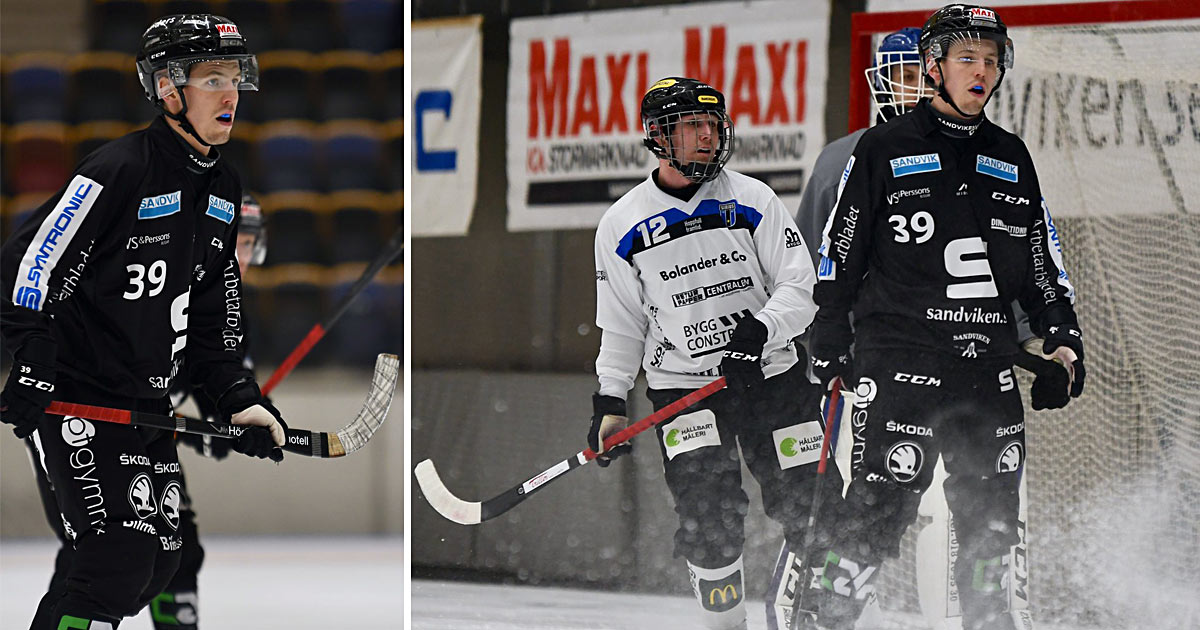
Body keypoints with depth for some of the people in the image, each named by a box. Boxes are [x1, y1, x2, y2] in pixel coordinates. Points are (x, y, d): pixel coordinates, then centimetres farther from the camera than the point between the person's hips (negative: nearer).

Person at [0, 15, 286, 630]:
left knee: (156, 565, 10)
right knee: (119, 559, -18)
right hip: (77, 398, -9)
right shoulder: (118, 170, -18)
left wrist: (238, 395, 7)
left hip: (149, 407, 9)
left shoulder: (222, 187, 9)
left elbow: (213, 309, 17)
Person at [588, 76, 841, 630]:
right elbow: (621, 324, 9)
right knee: (709, 519, -15)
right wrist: (609, 402, 2)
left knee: (807, 502, 1)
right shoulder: (622, 226, 2)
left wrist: (763, 329, -21)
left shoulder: (751, 200, 0)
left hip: (772, 373, 1)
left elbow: (799, 285, -3)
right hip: (682, 385, -1)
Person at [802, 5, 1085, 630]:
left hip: (991, 368, 5)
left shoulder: (1010, 158, 15)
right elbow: (839, 255, 2)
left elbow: (1042, 261, 21)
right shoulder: (883, 151, 1)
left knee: (990, 524, 7)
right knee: (878, 511, -12)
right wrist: (831, 351, -1)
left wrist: (1063, 340, 10)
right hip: (900, 362, -5)